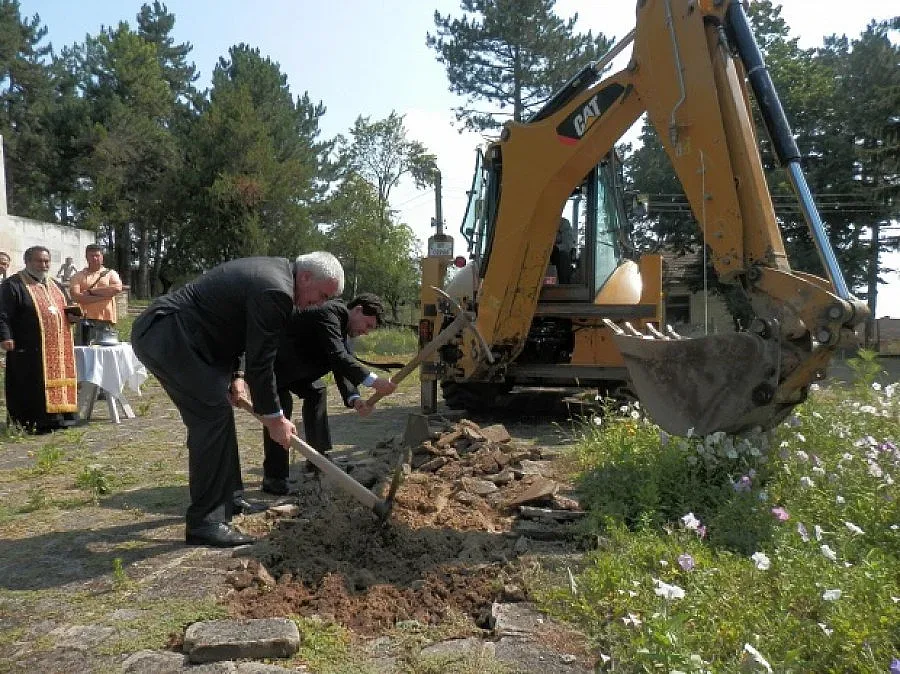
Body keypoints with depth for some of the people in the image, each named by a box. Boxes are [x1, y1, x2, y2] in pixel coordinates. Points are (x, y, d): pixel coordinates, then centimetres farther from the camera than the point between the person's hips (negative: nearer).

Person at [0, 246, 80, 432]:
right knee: (31, 388, -5)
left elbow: (66, 310, 29)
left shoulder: (56, 286, 19)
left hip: (58, 350, 6)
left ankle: (57, 418, 15)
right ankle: (33, 422, 1)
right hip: (28, 352, -6)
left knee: (57, 382, 8)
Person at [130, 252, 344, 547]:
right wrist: (274, 418, -5)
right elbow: (260, 362, -16)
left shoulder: (272, 269, 12)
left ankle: (223, 496, 30)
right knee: (213, 415, -12)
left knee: (215, 411, 17)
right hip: (166, 335, -11)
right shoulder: (276, 292, -20)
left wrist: (234, 376, 11)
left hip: (159, 329, 11)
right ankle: (205, 521, -6)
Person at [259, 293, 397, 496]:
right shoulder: (329, 313, -26)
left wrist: (354, 399, -17)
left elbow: (341, 367, -1)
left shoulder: (342, 327, 4)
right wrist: (373, 380, -44)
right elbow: (337, 356, -38)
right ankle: (273, 477, -15)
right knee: (280, 407, -19)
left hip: (291, 363, 11)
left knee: (316, 391, 12)